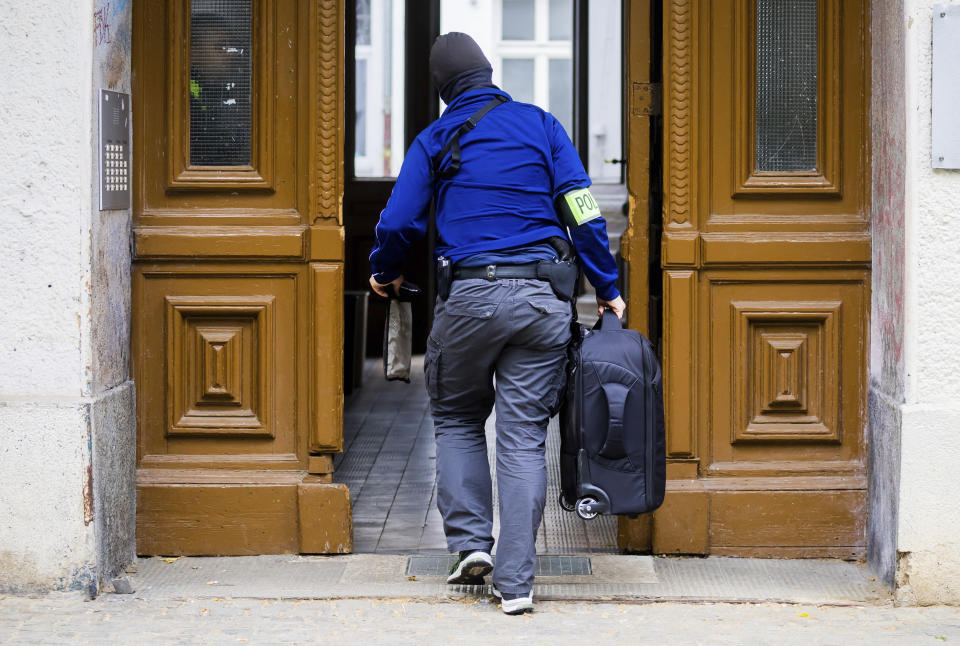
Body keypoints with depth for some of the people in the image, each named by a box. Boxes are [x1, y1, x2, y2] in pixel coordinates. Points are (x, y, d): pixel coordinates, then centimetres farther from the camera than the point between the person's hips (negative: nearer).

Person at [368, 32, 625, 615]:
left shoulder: (435, 140, 7)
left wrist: (385, 274, 22)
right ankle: (516, 582, 0)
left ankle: (471, 541, 7)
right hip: (543, 298, 1)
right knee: (524, 437, 2)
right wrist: (607, 288, 10)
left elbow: (399, 222, 2)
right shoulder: (542, 125, 9)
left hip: (469, 295, -1)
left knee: (457, 419, 20)